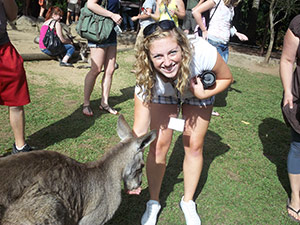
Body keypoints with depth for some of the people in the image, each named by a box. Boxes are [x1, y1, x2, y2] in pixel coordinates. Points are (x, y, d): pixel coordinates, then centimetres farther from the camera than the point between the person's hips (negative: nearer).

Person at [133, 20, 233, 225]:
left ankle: (188, 202, 25)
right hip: (163, 93, 0)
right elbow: (139, 131, -33)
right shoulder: (147, 79, -37)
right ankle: (153, 203, 18)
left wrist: (203, 94, -33)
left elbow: (227, 78, -17)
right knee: (159, 145, -6)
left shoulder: (203, 52, -41)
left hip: (199, 91, 0)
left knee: (194, 146, 1)